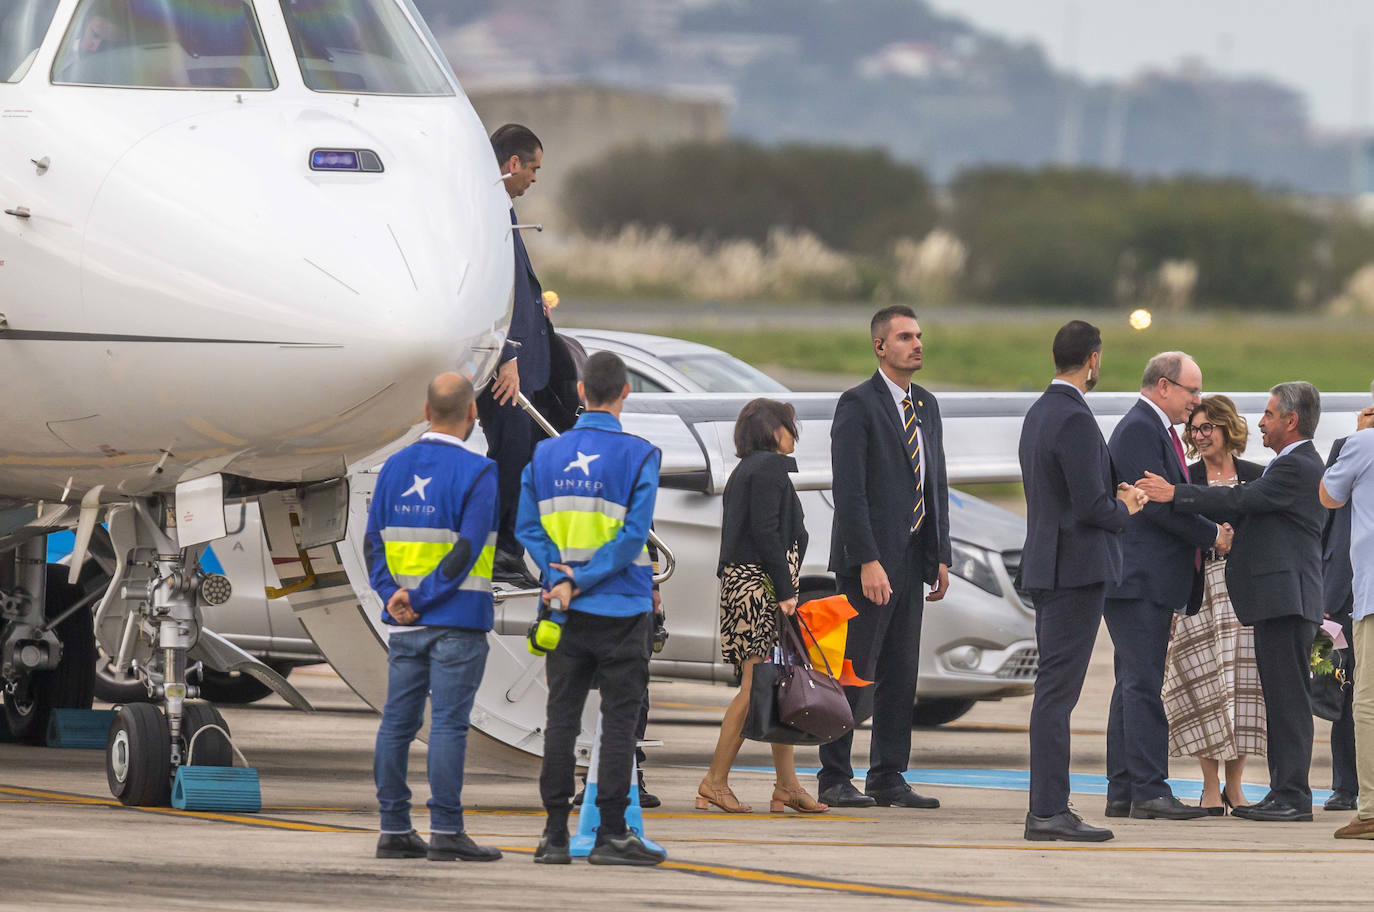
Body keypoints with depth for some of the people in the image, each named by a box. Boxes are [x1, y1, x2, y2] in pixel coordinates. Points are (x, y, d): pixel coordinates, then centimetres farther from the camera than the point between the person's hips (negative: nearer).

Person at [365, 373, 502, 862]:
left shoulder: (394, 468, 9)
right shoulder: (477, 472, -9)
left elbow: (375, 542, 5)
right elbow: (467, 551, -16)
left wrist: (394, 596, -4)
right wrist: (419, 599, -13)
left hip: (404, 624, 6)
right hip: (458, 621, -6)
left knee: (398, 722, 8)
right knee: (449, 724, -5)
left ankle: (394, 829, 10)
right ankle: (445, 831, -7)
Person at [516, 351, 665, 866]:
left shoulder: (546, 455, 5)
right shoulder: (638, 456, -7)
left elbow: (527, 525, 1)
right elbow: (634, 534, -14)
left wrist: (559, 578, -6)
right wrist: (581, 581, -11)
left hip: (565, 612, 4)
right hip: (622, 610, -4)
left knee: (562, 717, 8)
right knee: (619, 718, 1)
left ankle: (555, 833, 6)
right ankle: (611, 833, 0)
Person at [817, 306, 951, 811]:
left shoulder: (926, 405, 15)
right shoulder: (858, 404, -9)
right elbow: (849, 489, -15)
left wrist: (940, 556, 11)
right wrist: (867, 561, -21)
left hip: (912, 557, 8)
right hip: (871, 557, -8)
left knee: (901, 673, 8)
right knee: (855, 671, -5)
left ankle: (888, 778, 13)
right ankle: (835, 780, 0)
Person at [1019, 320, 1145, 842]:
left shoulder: (1038, 415, 15)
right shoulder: (1074, 420, -16)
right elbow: (1090, 507, -20)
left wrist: (1115, 499, 13)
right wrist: (1124, 511, 0)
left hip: (1046, 566, 10)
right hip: (1076, 568, -10)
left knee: (1054, 689, 11)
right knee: (1058, 690, -10)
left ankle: (1047, 807, 13)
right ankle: (1049, 811, -11)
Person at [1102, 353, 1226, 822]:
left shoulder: (1155, 430, 21)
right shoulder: (1139, 429, -12)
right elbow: (1157, 503, -19)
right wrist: (1212, 534, -11)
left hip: (1148, 583, 11)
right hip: (1139, 581, -11)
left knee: (1133, 686, 10)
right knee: (1143, 685, -11)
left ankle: (1122, 792, 11)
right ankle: (1149, 792, -13)